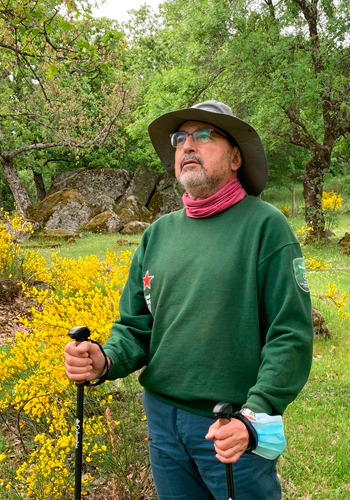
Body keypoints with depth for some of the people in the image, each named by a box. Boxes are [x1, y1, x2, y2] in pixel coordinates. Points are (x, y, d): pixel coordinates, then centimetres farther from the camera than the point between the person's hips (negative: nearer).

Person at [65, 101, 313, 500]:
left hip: (232, 428, -5)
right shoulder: (159, 233, 6)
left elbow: (292, 336, -13)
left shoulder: (265, 225, -9)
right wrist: (106, 360, -11)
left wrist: (254, 416, -25)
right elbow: (136, 325, 9)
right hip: (162, 418, 5)